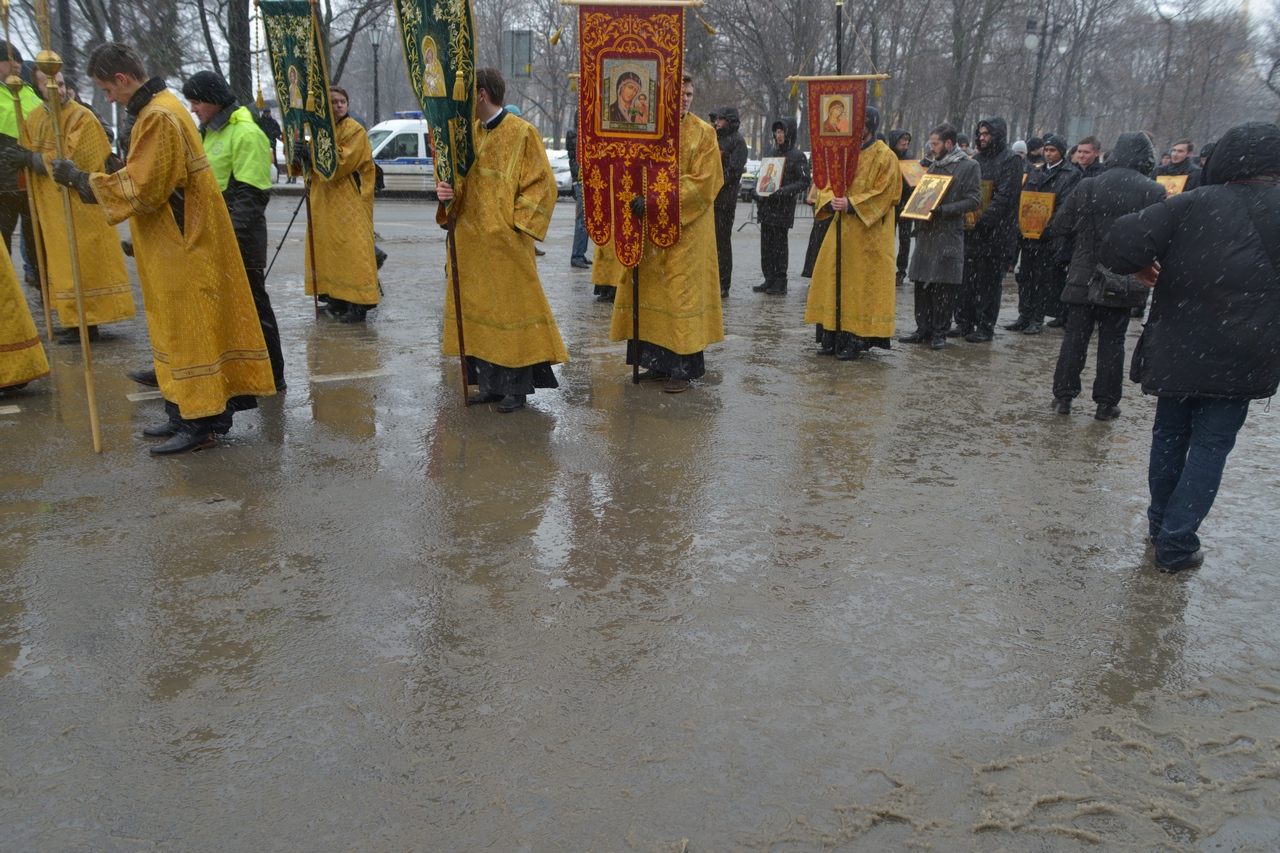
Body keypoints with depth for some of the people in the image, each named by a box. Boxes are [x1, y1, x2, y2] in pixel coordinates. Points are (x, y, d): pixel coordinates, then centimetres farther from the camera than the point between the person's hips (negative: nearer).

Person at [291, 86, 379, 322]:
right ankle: (335, 299, 17)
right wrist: (299, 156, -10)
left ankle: (358, 303, -10)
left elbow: (341, 163, -19)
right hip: (324, 201, 7)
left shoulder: (354, 130, -7)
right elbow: (306, 167, 12)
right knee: (327, 247, 8)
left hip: (349, 202, -7)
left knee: (352, 248, -11)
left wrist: (312, 154, -24)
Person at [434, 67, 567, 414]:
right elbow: (462, 182, 16)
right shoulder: (471, 134, 13)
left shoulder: (522, 133, -7)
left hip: (505, 241, -7)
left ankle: (516, 388, 8)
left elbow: (542, 183, -8)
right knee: (479, 308, 9)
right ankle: (490, 384, 19)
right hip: (471, 240, 7)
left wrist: (514, 223, -14)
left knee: (511, 307, -1)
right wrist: (447, 192, -7)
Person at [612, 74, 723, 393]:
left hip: (687, 227, -4)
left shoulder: (703, 133, -2)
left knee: (682, 291, -5)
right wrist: (638, 197, -13)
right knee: (651, 290, 6)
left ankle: (683, 369, 1)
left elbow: (702, 181, -11)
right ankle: (659, 363, 16)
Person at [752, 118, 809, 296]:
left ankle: (780, 283, 1)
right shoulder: (770, 152, 16)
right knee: (766, 244, 7)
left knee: (780, 245, -5)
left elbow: (804, 182, -7)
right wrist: (759, 193, 9)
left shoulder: (798, 156, -2)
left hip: (783, 208, -6)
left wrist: (785, 191, -21)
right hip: (766, 206, 6)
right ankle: (769, 280, 15)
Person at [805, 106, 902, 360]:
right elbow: (827, 185, 12)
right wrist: (831, 201, -10)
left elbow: (884, 194, -13)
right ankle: (831, 337, 12)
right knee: (833, 278, 6)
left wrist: (851, 204, -21)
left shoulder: (885, 157, -5)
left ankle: (857, 340, 2)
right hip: (841, 227, 6)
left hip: (868, 232, -6)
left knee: (861, 282, -4)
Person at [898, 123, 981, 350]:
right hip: (925, 232, 6)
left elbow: (973, 201, -8)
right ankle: (923, 329, 15)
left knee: (943, 286, -4)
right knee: (922, 284, 6)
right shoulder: (932, 165, 18)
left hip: (949, 235, -6)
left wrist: (944, 209, -19)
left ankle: (939, 332, 4)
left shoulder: (969, 167, -1)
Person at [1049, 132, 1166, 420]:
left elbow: (1060, 226, -1)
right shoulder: (1154, 192, -8)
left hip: (1085, 278, 1)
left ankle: (1063, 396, 11)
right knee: (1112, 342, 8)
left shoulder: (1088, 186, -4)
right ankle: (1106, 403, 12)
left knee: (1075, 337, 9)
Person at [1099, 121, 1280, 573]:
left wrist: (1143, 267, 0)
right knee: (1210, 445, 7)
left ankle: (1161, 524, 32)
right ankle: (1176, 545, 5)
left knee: (1170, 435, 17)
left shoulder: (1192, 205, -7)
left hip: (1176, 350, 1)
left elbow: (1121, 245, -19)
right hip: (1241, 361, -1)